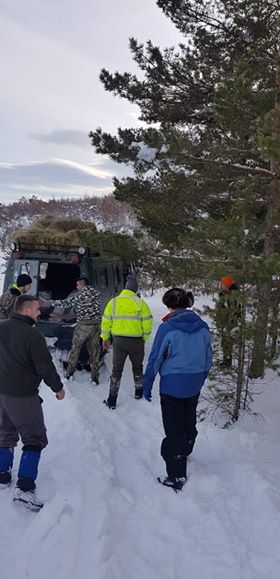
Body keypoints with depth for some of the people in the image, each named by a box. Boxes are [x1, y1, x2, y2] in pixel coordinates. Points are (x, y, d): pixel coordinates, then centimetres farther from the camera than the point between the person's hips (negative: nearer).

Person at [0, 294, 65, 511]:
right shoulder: (33, 335, -21)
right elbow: (45, 366, -18)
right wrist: (58, 388, -3)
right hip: (24, 396, -7)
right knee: (34, 439, 3)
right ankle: (25, 487, -5)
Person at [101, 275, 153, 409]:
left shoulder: (113, 302, -2)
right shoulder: (140, 303, -7)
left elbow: (106, 321, 0)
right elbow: (147, 322, -7)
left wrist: (105, 338, 10)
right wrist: (145, 337, 7)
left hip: (118, 341, 1)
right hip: (136, 341, -1)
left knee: (116, 369, 8)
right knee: (137, 367, 21)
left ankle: (112, 400, 6)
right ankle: (138, 391, 36)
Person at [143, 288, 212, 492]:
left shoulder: (167, 327, -16)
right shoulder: (202, 326, -1)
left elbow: (155, 359, -12)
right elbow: (208, 359, 7)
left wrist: (147, 385, -2)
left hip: (172, 386, -6)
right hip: (194, 387, 6)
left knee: (174, 430, 3)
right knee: (189, 423, 24)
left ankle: (177, 477, 8)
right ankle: (184, 454, 49)